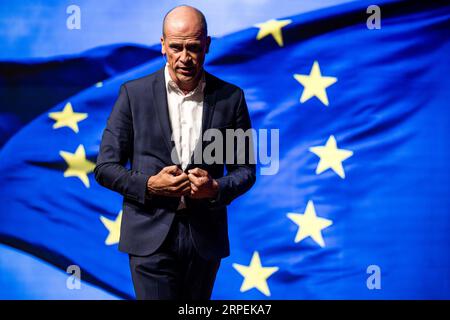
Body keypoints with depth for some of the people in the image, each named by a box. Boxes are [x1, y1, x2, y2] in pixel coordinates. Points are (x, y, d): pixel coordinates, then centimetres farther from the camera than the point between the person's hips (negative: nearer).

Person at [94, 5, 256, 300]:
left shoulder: (231, 98, 2)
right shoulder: (134, 94, -1)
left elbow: (245, 170, 7)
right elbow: (105, 167, 1)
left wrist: (216, 188, -13)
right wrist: (148, 185, -16)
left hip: (206, 239, 2)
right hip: (151, 237, -2)